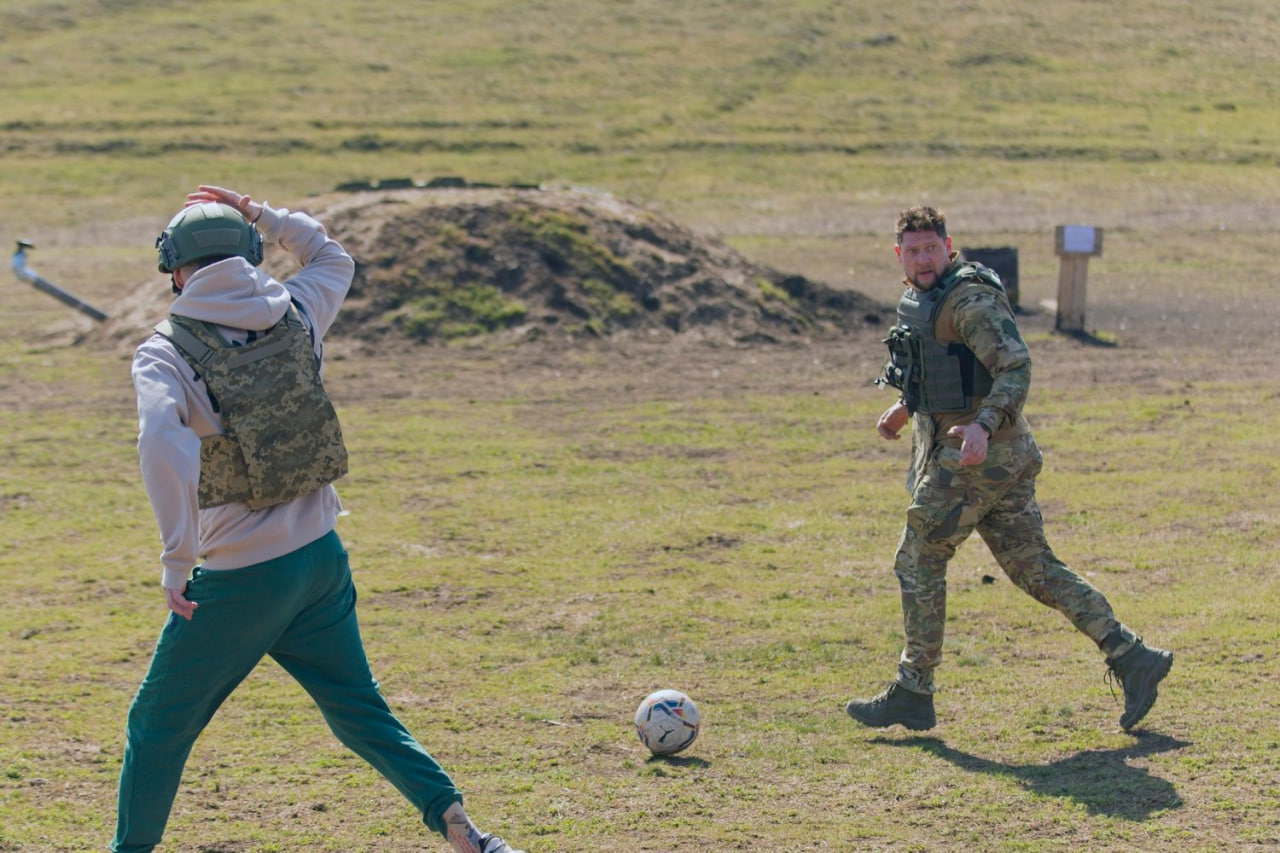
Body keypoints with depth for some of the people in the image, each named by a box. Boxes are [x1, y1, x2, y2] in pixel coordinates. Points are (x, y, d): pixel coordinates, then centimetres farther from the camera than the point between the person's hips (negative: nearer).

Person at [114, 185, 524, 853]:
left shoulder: (165, 351, -10)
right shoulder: (292, 316, 4)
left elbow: (162, 444, -28)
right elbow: (334, 258, 28)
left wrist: (177, 560, -23)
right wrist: (263, 217, 23)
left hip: (239, 581, -5)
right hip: (322, 561, 5)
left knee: (159, 725, 11)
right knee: (361, 713, 16)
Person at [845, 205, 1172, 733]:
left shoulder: (967, 299, -16)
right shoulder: (922, 299, 15)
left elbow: (1016, 366, -26)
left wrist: (984, 425, -39)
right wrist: (905, 406, 31)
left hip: (978, 455, -10)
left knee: (918, 562, 0)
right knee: (1034, 568, 9)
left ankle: (912, 694, 8)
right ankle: (1130, 656, 6)